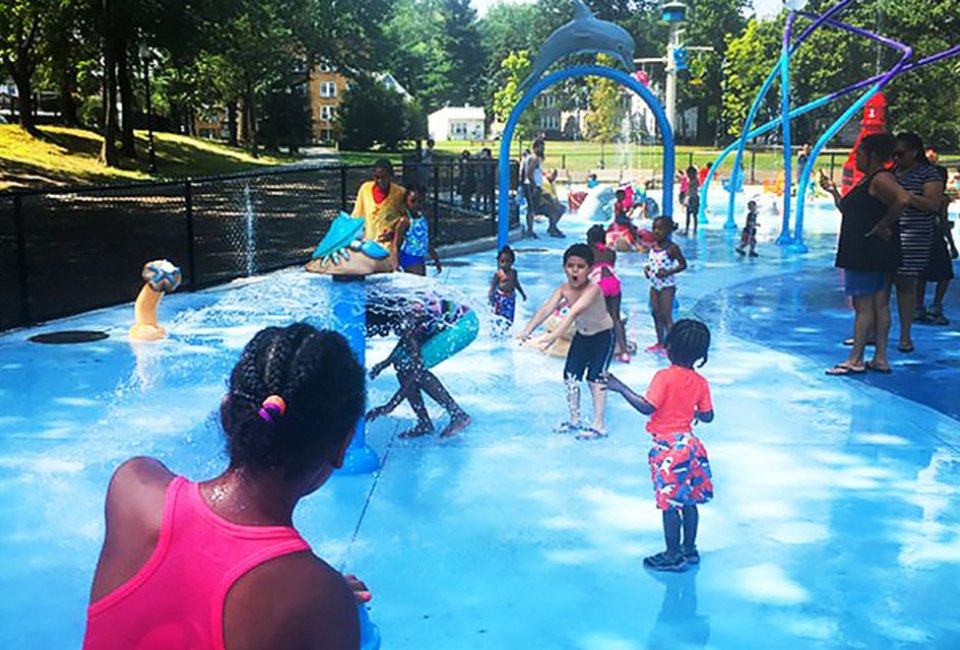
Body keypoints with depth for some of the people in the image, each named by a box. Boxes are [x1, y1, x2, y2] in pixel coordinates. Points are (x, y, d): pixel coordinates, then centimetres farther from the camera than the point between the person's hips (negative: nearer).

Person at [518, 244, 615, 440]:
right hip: (582, 336, 6)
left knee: (595, 378, -10)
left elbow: (574, 313, -46)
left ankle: (599, 426, -1)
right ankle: (574, 421, 22)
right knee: (570, 377, 6)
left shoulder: (593, 289, -33)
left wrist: (553, 336, -58)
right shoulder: (564, 289, -14)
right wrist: (527, 330, -44)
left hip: (603, 336, -6)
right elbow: (546, 309, -28)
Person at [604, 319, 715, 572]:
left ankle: (673, 556, 9)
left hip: (667, 446, -7)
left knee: (670, 504, 1)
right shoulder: (700, 382, 2)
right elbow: (707, 416, 6)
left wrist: (620, 387, -18)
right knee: (689, 502, 16)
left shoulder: (665, 377, -16)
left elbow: (647, 407, -22)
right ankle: (689, 549, 27)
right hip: (689, 443, 7)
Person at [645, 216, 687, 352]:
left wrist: (668, 272, -22)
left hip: (667, 285, -7)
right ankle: (660, 343, 23)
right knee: (656, 314, 12)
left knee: (666, 315, -7)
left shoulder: (672, 248, -14)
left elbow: (683, 264, -11)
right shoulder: (653, 246, 6)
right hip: (654, 284, 7)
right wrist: (646, 268, -1)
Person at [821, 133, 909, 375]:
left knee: (863, 305, -6)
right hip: (862, 252, 10)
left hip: (869, 253, -10)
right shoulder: (866, 180, 17)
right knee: (879, 304, 11)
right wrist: (832, 190, 20)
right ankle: (880, 358, 15)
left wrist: (883, 226, -24)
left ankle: (856, 360, -2)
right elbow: (847, 210, 26)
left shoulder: (881, 178, -15)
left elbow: (902, 199, -33)